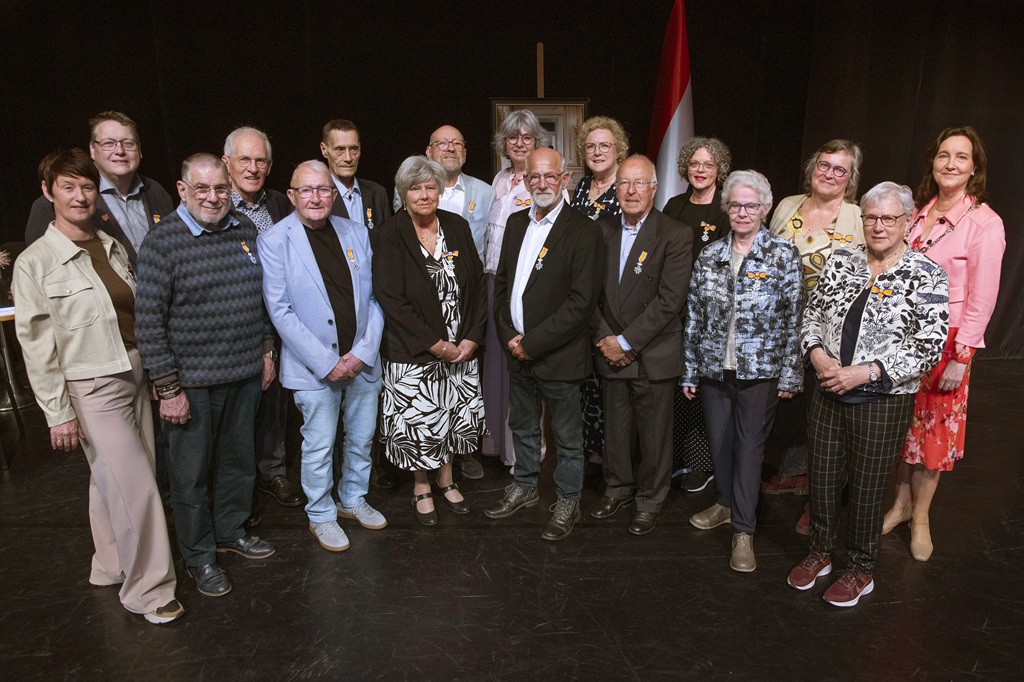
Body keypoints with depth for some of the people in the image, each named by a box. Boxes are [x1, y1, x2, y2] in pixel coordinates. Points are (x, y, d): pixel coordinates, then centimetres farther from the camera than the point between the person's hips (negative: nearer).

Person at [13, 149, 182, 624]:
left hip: (135, 376, 6)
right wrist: (58, 413, -10)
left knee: (112, 482, 17)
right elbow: (36, 342, -9)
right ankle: (147, 589, 9)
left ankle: (113, 566, 34)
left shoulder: (114, 247, 8)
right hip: (92, 388, -5)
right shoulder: (34, 263, -8)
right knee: (136, 487, -6)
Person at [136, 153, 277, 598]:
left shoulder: (245, 230, 4)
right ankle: (198, 556, 28)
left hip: (245, 374, 5)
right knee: (191, 474, 9)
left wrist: (266, 350, 12)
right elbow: (148, 322, -14)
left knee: (239, 460, 19)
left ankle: (230, 530, 41)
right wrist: (167, 388, -14)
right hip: (192, 382, -5)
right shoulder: (162, 242, -13)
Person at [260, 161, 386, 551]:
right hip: (314, 367, -4)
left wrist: (363, 352, -7)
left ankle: (353, 499, 38)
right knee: (319, 447, 6)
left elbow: (373, 297, 4)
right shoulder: (274, 241, -7)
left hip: (362, 361, 4)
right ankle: (321, 516, 28)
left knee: (362, 438, 16)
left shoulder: (355, 234, 5)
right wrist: (326, 362, -14)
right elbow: (280, 311, -11)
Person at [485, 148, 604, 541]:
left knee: (567, 435, 10)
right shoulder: (516, 222, 8)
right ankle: (525, 488, 41)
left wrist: (533, 343, -18)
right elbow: (501, 281, 11)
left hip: (559, 356, -6)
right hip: (516, 350, 6)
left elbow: (581, 302, -19)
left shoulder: (583, 232, -13)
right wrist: (508, 335, -3)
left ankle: (568, 501, 29)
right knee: (522, 426, 21)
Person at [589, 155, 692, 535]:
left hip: (654, 356, -4)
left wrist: (627, 342, -16)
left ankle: (650, 500, 28)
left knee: (654, 434, 8)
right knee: (616, 429, 16)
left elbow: (669, 301, -16)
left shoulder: (675, 236, -10)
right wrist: (603, 338, -6)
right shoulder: (603, 232, 6)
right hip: (612, 354, 4)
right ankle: (618, 488, 37)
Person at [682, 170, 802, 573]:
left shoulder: (783, 255, -5)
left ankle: (743, 531, 14)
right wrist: (690, 370, 7)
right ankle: (727, 503, 37)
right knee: (719, 441, 13)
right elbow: (694, 316, 7)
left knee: (749, 445, 3)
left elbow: (794, 318, -5)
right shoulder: (709, 257, 5)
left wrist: (789, 373, -7)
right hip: (714, 368, 4)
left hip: (760, 370, -3)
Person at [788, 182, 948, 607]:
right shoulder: (841, 261, 3)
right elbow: (812, 314, 7)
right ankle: (820, 553, 37)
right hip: (828, 392, 4)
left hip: (883, 400, -3)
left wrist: (864, 372, -20)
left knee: (866, 487, 10)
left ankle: (861, 570, 32)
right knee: (822, 477, 14)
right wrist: (818, 356, -12)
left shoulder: (926, 277, -8)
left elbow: (928, 349, -13)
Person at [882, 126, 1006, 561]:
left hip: (947, 341, -4)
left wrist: (960, 358, -15)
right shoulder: (917, 214, 4)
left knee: (934, 426, 7)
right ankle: (901, 502, 30)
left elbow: (982, 300, -13)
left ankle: (920, 517, 24)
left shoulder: (985, 224, -11)